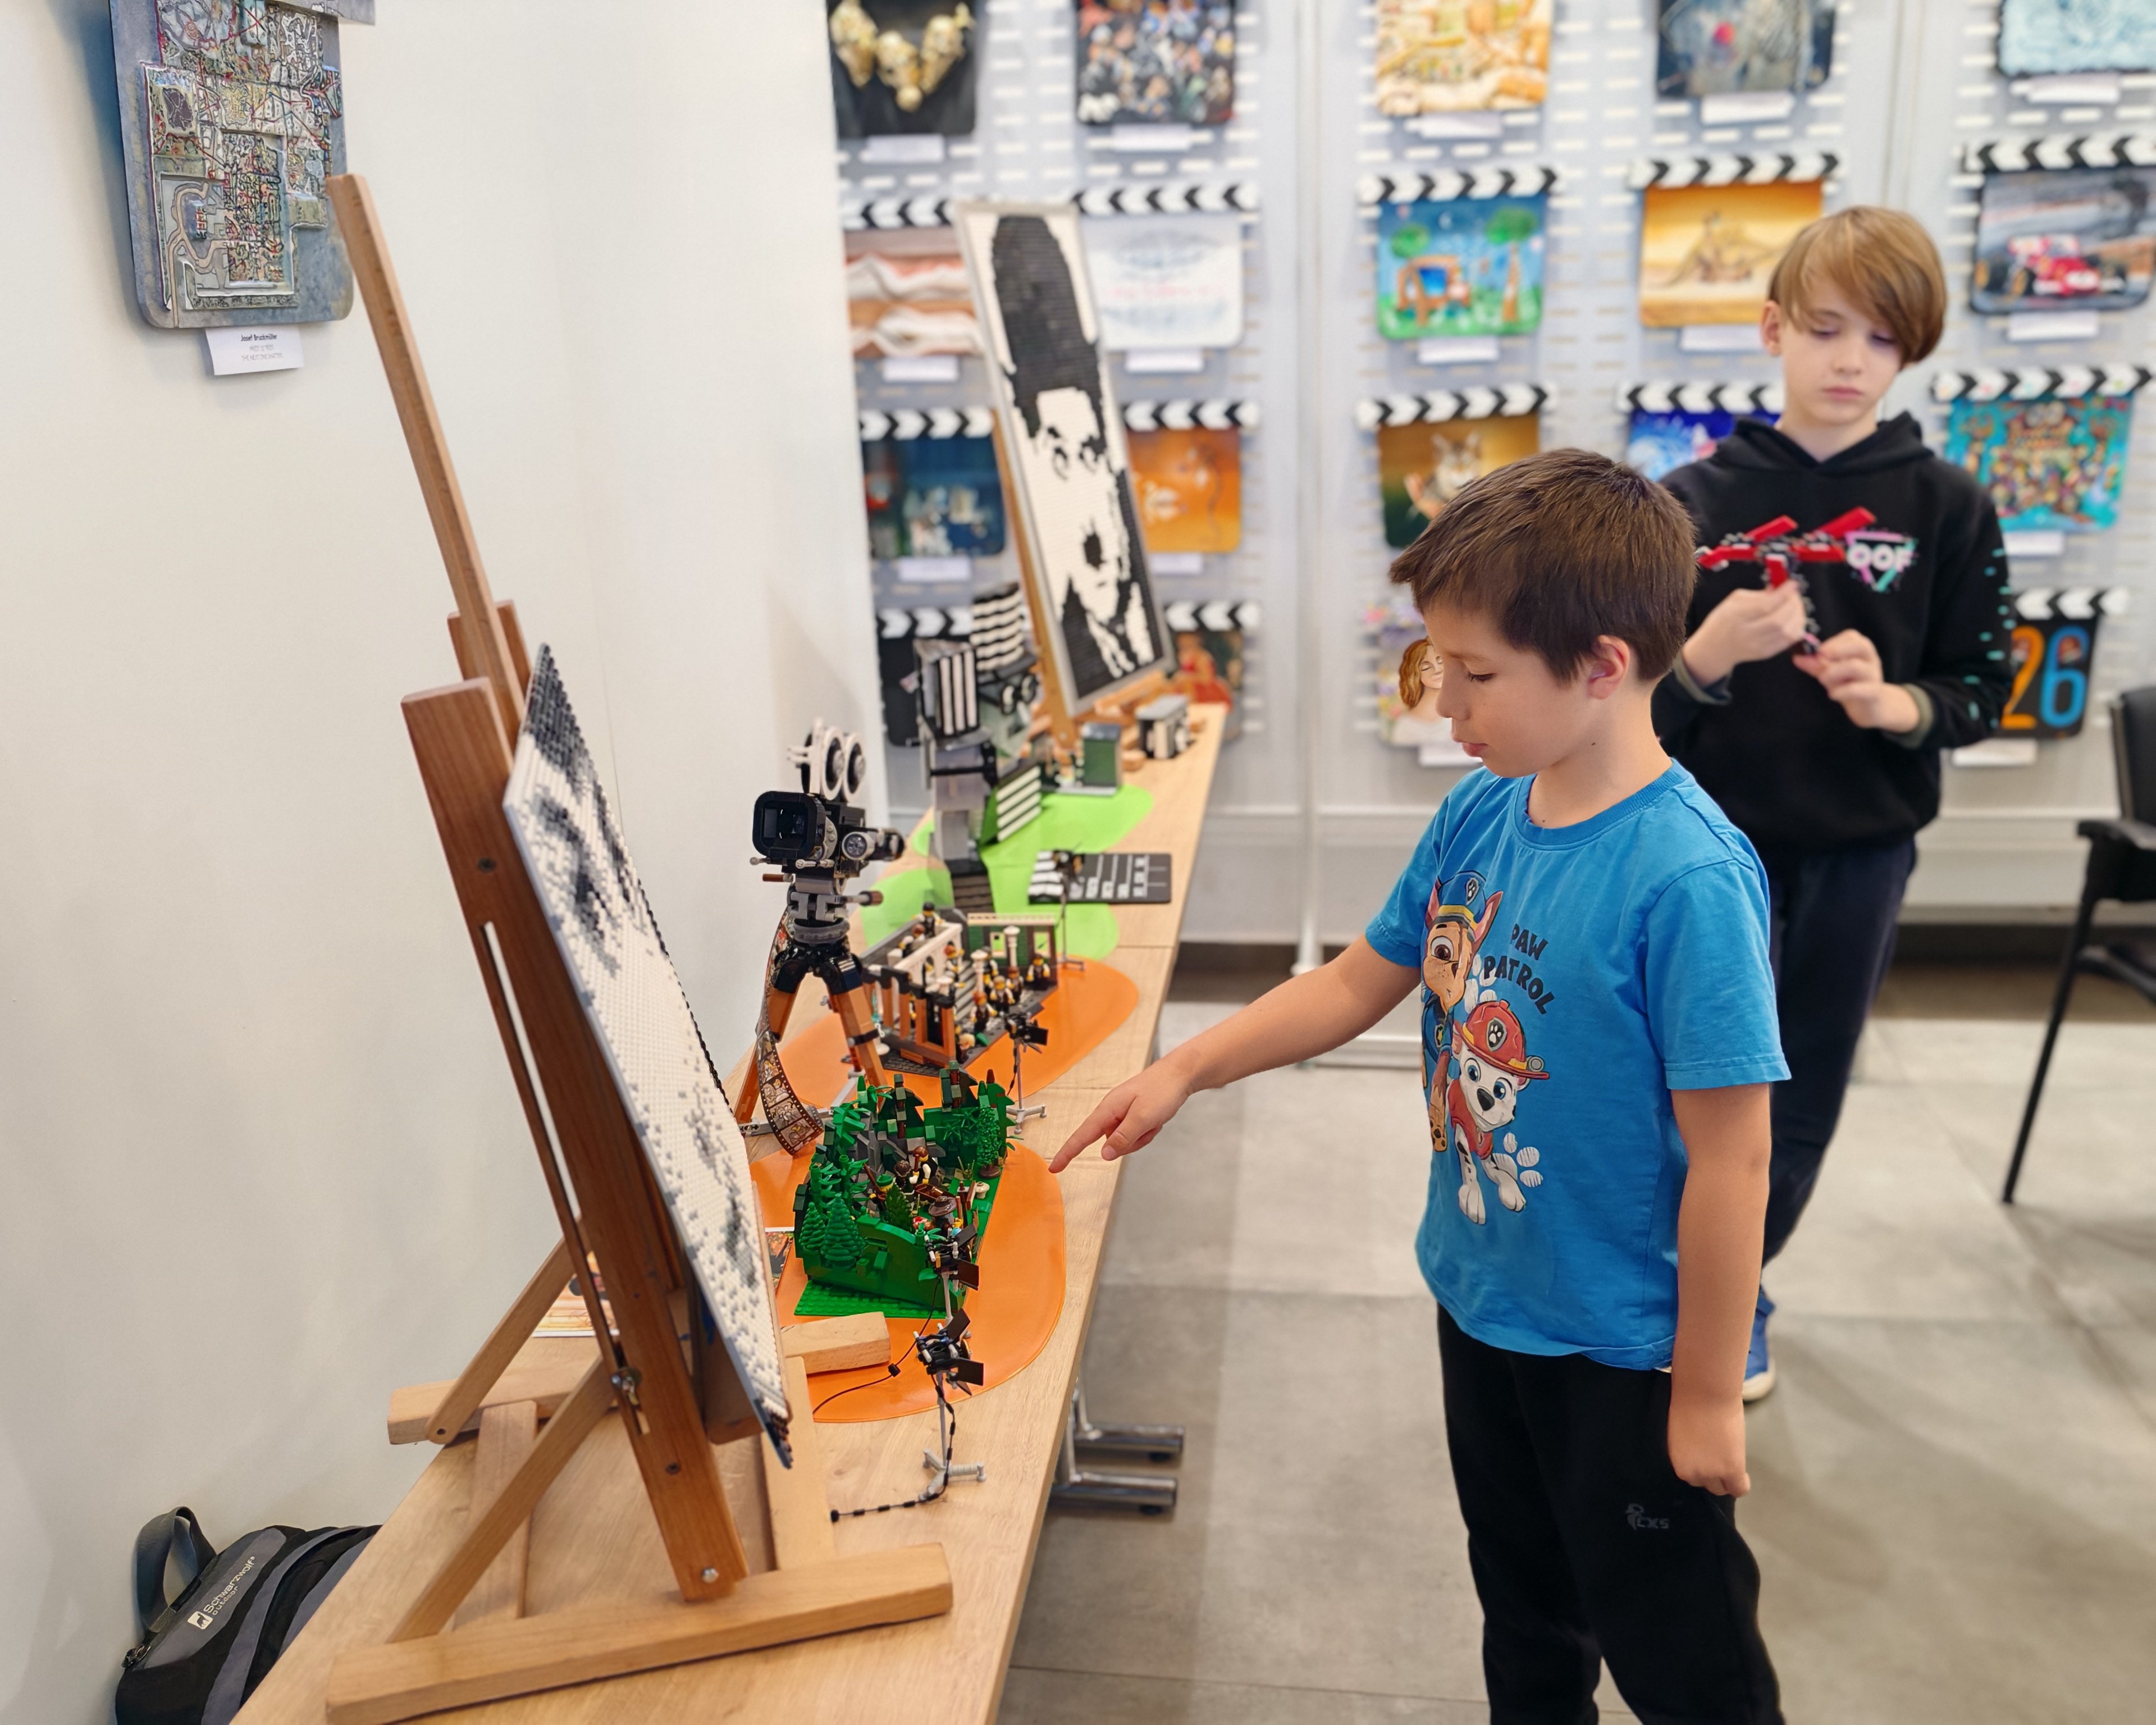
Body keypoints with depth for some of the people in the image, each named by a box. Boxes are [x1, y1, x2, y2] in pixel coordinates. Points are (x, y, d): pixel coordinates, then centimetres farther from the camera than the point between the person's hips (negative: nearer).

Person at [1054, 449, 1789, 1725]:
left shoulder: (1687, 878, -29)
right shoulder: (1481, 814, -7)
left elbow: (1730, 1157, -23)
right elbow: (1362, 980, 6)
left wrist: (1707, 1396, -15)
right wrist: (1183, 1071, 0)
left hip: (1625, 1348, -6)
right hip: (1483, 1297, 7)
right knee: (1525, 1609, 29)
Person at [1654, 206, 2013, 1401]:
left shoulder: (1947, 506, -5)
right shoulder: (1697, 496, -7)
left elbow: (1983, 688, 0)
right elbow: (1641, 697, -7)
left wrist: (1895, 703, -21)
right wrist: (1711, 654, -27)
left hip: (1863, 845, 2)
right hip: (1717, 835, -1)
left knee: (1803, 1095, 15)